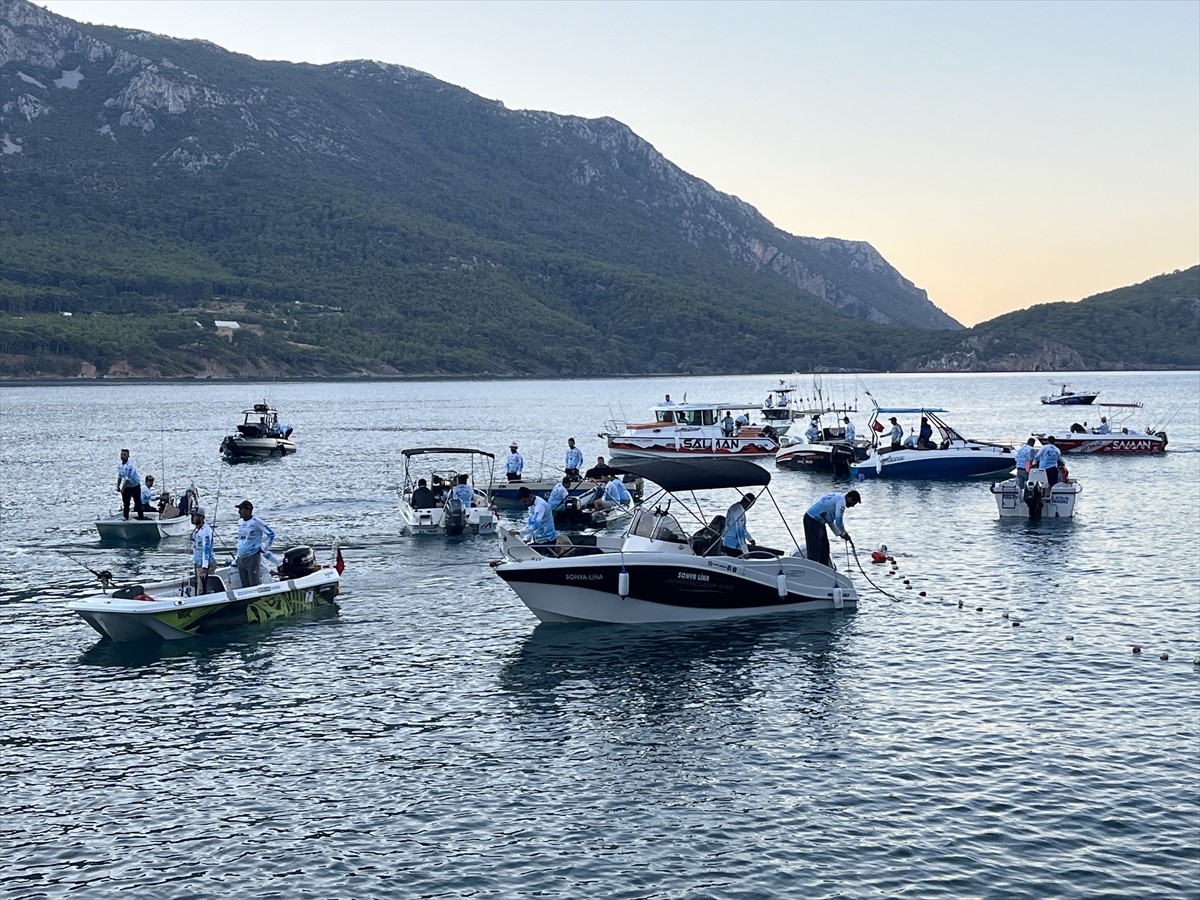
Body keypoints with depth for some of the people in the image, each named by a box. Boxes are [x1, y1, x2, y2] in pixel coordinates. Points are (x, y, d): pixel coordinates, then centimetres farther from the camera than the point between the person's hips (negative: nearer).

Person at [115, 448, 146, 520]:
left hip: (135, 487, -7)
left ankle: (141, 518, 1)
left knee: (138, 503, -4)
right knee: (125, 504, 10)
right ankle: (125, 518, 18)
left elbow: (128, 479, -26)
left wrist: (123, 488, -25)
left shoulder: (130, 466, -24)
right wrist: (118, 486, 2)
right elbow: (119, 476, 12)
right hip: (126, 487, 7)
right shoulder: (120, 465, 2)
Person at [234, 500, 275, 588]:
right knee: (245, 585, 9)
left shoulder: (256, 522, -11)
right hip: (240, 558, 7)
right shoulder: (240, 522, 11)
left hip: (252, 557, -7)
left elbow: (271, 534, -10)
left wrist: (264, 549, -9)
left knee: (255, 584, -10)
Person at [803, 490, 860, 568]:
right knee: (815, 549, -11)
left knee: (824, 547, 14)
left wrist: (839, 533, 17)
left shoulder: (836, 497, 15)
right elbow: (838, 522, -19)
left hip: (818, 521, 10)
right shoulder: (841, 501, -15)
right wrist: (844, 534, -3)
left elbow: (829, 519, 20)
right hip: (812, 521, -10)